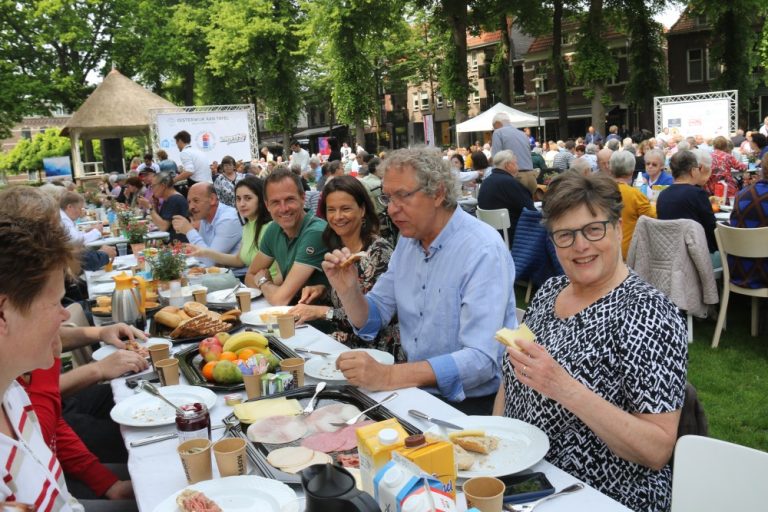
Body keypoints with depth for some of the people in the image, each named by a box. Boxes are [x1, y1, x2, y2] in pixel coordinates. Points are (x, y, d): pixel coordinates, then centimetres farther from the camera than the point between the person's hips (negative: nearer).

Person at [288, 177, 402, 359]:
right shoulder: (336, 247, 6)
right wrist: (321, 289, 0)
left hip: (377, 349, -6)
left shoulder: (380, 250, -14)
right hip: (344, 343, 6)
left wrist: (322, 312, -19)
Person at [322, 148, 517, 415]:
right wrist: (348, 290, -12)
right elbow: (370, 321, 10)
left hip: (472, 401, -6)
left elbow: (481, 360, -28)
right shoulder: (408, 240, 5)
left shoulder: (484, 250, -19)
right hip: (415, 388, 7)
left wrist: (388, 376, -35)